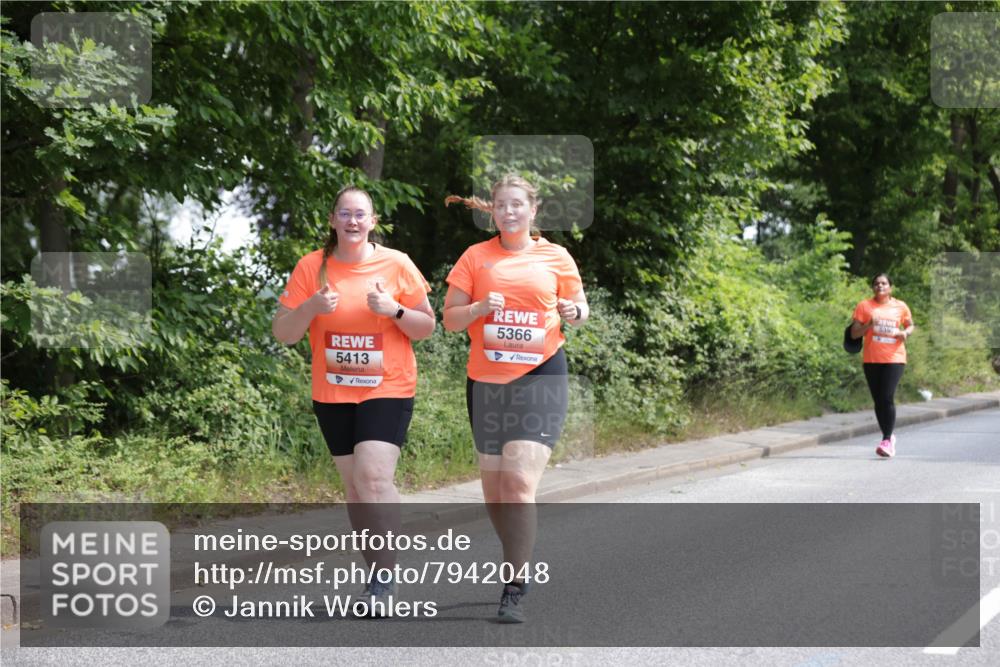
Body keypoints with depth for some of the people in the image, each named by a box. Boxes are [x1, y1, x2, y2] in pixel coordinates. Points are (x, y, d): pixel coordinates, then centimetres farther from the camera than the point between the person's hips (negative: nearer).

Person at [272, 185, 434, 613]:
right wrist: (311, 307, -19)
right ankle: (379, 577, 20)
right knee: (354, 483, 8)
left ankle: (384, 574, -8)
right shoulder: (312, 267, -1)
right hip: (332, 395, 3)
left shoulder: (397, 264, -3)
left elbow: (426, 327, 3)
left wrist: (394, 310, -16)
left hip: (387, 389, -3)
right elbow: (282, 333, 0)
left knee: (373, 476, -18)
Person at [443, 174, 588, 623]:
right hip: (486, 380, 3)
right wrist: (479, 308, -14)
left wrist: (574, 313, -8)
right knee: (493, 487, 11)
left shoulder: (556, 257, 4)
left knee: (519, 480, -16)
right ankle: (520, 560, 34)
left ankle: (514, 590, -13)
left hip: (540, 376, -3)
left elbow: (580, 306, 16)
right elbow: (450, 319, 6)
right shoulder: (476, 257, 6)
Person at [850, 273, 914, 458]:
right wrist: (869, 324, -15)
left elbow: (910, 325, 21)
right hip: (871, 359, 2)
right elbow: (854, 333, 2)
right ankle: (889, 437, 23)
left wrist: (905, 333, -2)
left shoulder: (900, 307, 6)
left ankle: (886, 441, -12)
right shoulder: (864, 306, 3)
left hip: (894, 358, -2)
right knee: (878, 400, 7)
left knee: (887, 397, -15)